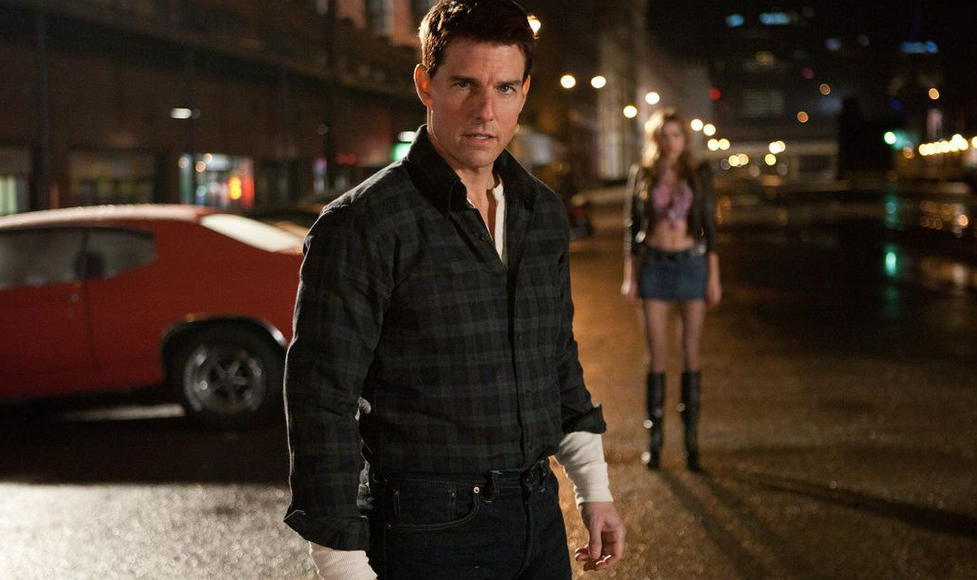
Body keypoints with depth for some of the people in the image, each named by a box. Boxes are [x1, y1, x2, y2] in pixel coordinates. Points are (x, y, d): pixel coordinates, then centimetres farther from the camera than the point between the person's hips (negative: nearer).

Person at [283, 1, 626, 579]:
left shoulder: (543, 212, 8)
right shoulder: (362, 225, -14)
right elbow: (322, 404, -15)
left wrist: (595, 491, 16)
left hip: (539, 517, 6)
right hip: (430, 531, -6)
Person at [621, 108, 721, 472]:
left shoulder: (699, 174, 3)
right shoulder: (642, 174, 4)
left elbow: (710, 225, 4)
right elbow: (632, 225, 6)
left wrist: (714, 277, -1)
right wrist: (629, 275, 1)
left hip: (692, 264, 0)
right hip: (655, 265, 0)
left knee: (691, 354, 2)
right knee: (657, 356, 1)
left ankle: (692, 441, 8)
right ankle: (655, 439, 8)